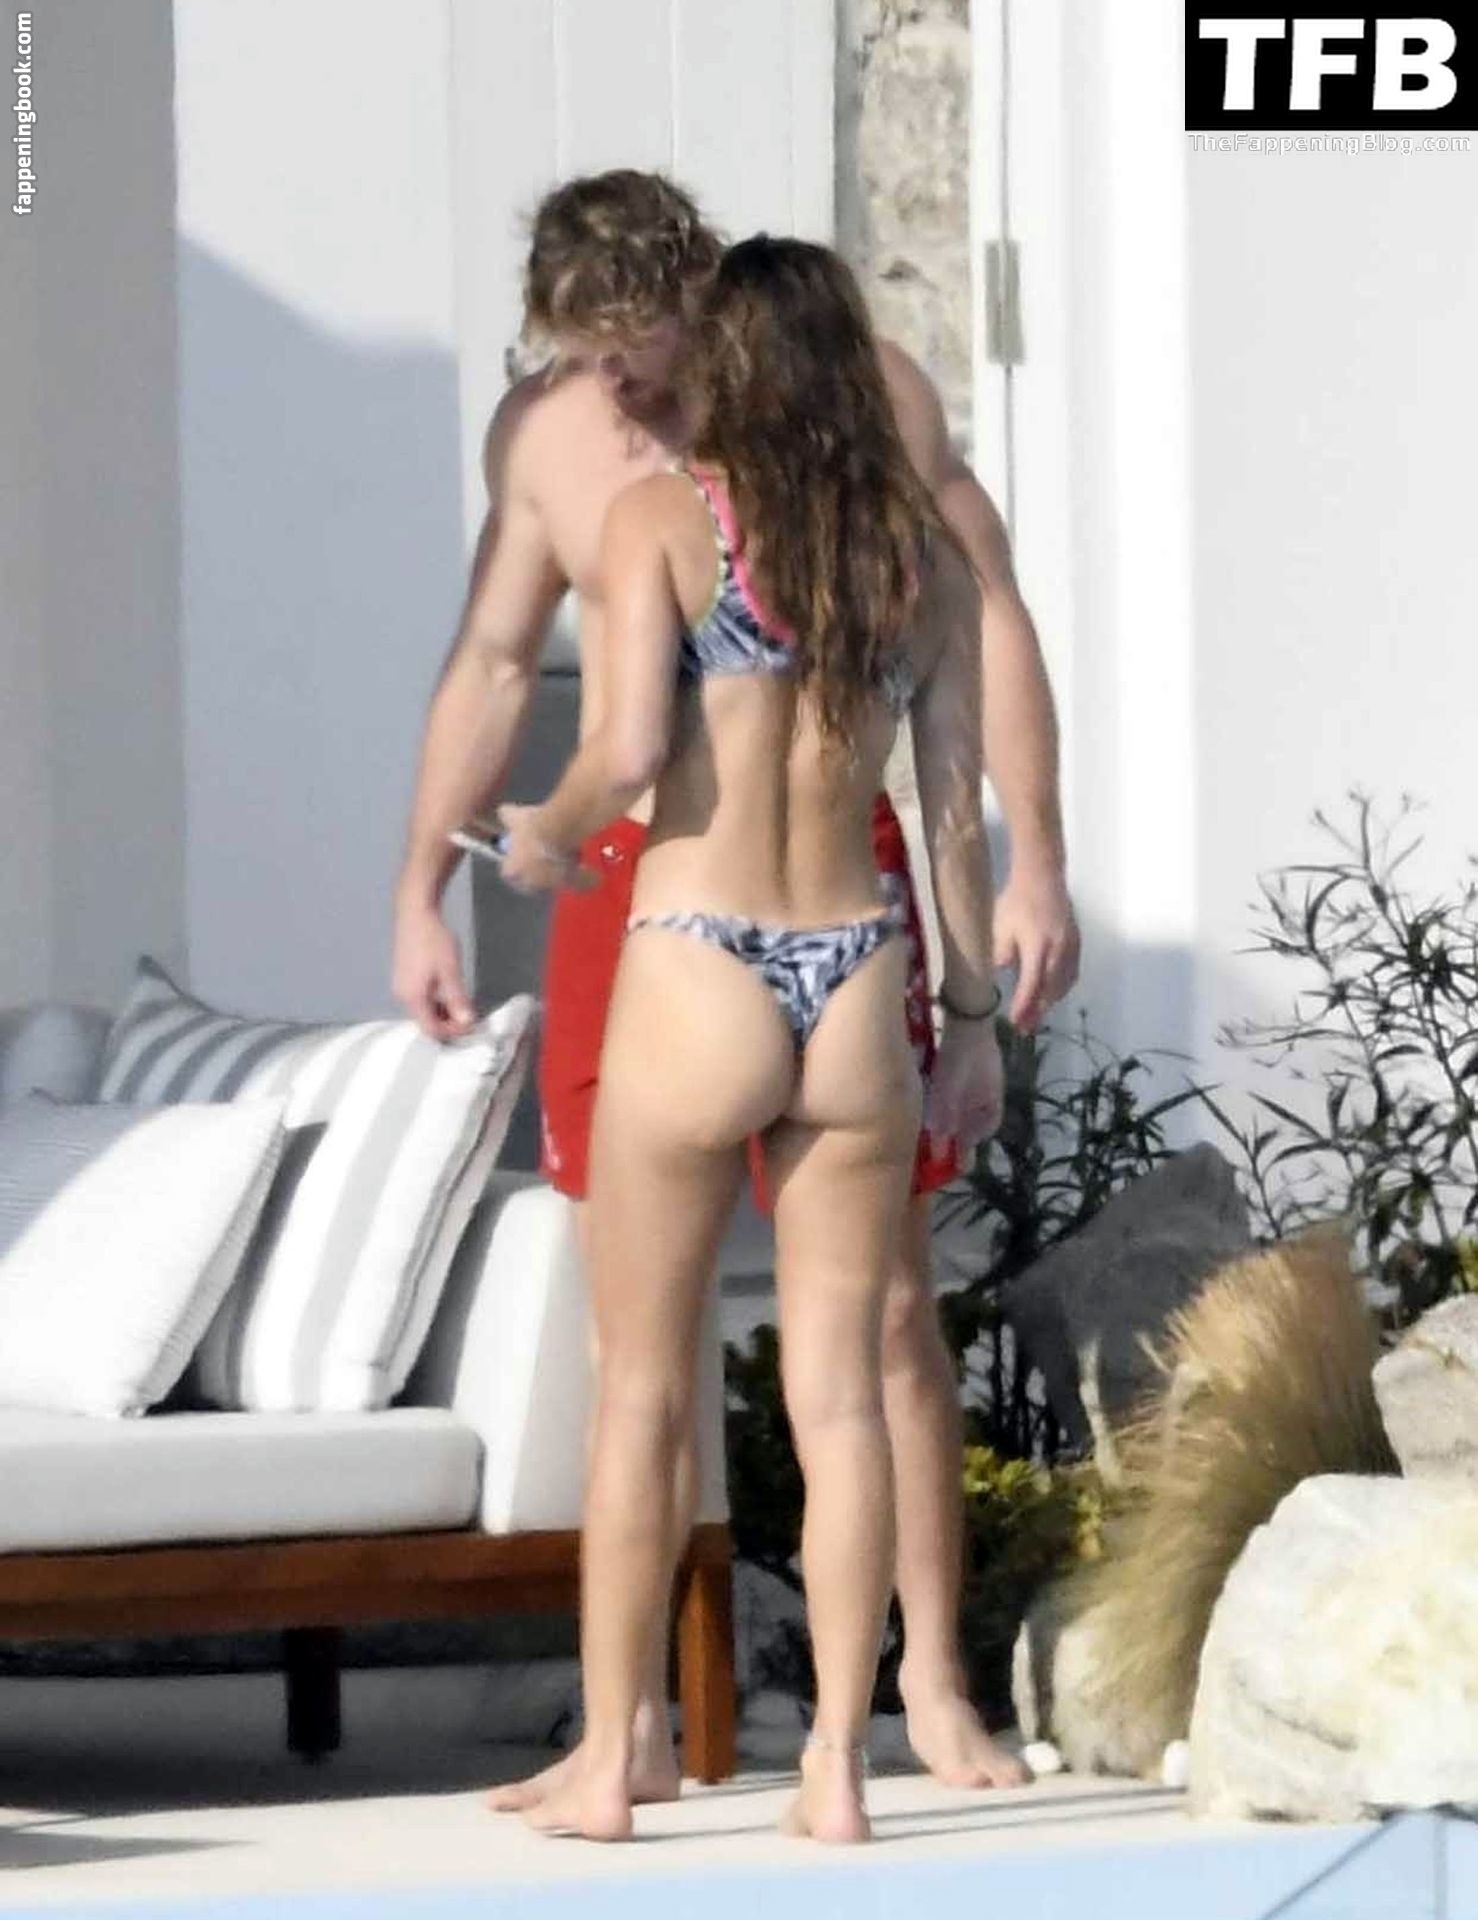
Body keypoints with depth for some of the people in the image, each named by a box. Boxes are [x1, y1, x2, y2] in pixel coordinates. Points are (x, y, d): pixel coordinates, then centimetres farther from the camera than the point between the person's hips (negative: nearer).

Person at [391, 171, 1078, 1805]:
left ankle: (933, 1688, 7)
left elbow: (986, 621, -1)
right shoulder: (541, 430, 4)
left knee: (884, 1301, -2)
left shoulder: (859, 395, -6)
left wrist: (1033, 863, -6)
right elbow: (490, 662, 14)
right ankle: (636, 1724, 4)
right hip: (632, 873, 3)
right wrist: (420, 896, 12)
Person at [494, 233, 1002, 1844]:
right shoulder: (920, 548, 6)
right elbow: (955, 806, 7)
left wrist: (546, 835, 5)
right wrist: (975, 1018, 14)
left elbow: (627, 750, -16)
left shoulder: (665, 515, -5)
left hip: (695, 983, -3)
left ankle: (605, 1764, 11)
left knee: (641, 1391, 8)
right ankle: (836, 1767, 4)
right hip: (859, 987, 3)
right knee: (838, 1389, 7)